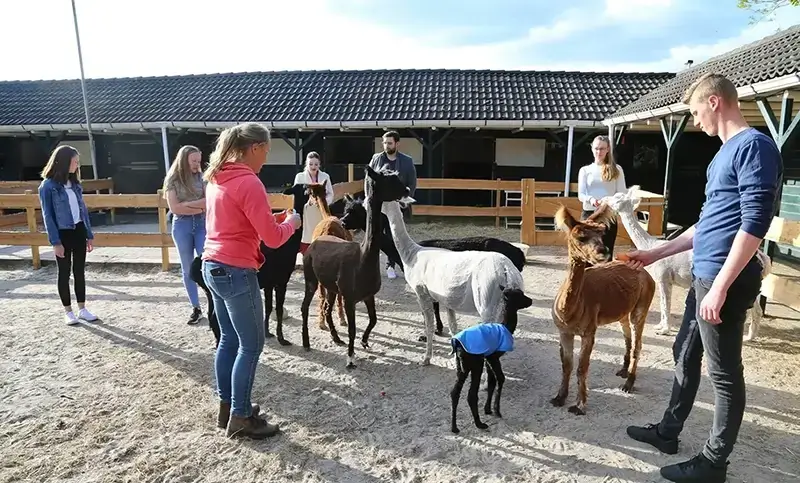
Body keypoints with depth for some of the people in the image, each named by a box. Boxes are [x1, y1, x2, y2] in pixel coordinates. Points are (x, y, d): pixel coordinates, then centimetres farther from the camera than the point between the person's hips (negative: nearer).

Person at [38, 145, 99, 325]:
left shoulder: (75, 183, 7)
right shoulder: (48, 186, -11)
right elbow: (47, 215, -11)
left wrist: (89, 234, 9)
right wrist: (55, 242, -14)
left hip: (79, 231, 5)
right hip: (63, 234, -5)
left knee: (79, 271, 10)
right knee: (64, 273, 6)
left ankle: (82, 309, 19)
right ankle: (68, 311, 17)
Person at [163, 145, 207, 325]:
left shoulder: (202, 178, 3)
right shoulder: (173, 180, 0)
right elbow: (174, 208, -8)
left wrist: (187, 204, -11)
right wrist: (200, 208, -9)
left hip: (202, 224, 0)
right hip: (182, 226, 0)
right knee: (188, 269, 8)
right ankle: (196, 308, 19)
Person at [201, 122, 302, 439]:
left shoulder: (215, 178, 10)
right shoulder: (249, 183, -18)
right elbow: (273, 238, -18)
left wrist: (270, 219, 12)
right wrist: (291, 222, 2)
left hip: (213, 267, 9)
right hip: (236, 272, -9)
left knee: (228, 339, 18)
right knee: (251, 345, 3)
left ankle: (226, 407, 29)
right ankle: (240, 418, 13)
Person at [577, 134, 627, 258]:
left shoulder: (616, 169, 8)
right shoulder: (585, 170, 8)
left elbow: (622, 194, 1)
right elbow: (580, 195, -1)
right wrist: (590, 199, -24)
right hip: (589, 215, 1)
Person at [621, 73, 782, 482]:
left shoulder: (754, 145, -13)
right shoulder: (725, 151, 16)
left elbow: (754, 224, -21)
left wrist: (720, 286, -23)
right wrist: (656, 253, 23)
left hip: (726, 281, -10)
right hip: (703, 276, 10)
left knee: (724, 373, 3)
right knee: (685, 356, 17)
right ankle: (668, 432, 32)